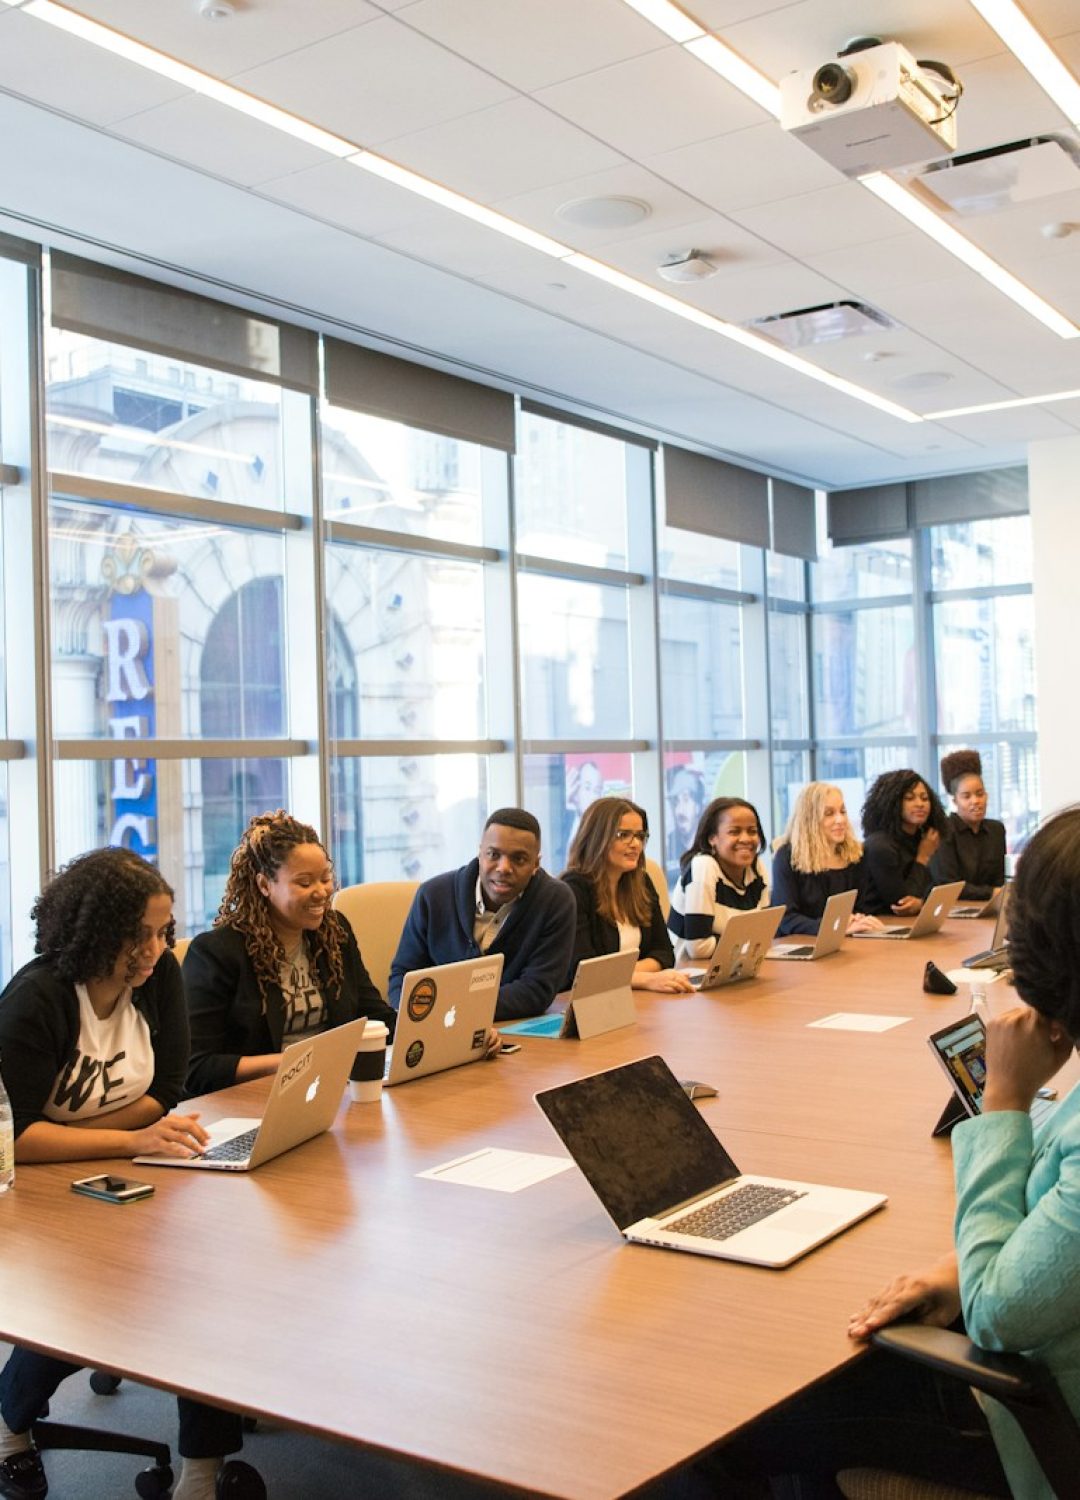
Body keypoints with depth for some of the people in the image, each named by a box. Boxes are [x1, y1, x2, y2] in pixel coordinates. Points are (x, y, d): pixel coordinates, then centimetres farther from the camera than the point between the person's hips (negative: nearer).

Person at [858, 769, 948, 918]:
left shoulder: (920, 839, 8)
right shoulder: (880, 846, -14)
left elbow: (932, 890, 5)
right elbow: (900, 902, -13)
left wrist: (919, 903, -17)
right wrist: (922, 858, -7)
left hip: (911, 922, 6)